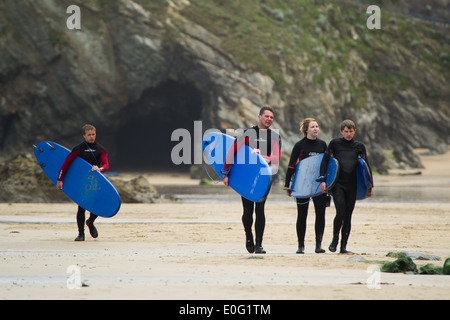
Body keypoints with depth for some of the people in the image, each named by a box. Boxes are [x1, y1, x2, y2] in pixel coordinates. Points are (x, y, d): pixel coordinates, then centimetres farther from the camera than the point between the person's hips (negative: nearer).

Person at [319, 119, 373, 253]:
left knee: (348, 216, 1)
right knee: (340, 213, -15)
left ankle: (343, 246, 9)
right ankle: (335, 239, 7)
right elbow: (324, 161, 3)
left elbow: (367, 166, 12)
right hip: (337, 183, -2)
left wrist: (370, 185, 7)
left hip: (352, 185, 2)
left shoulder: (359, 146, 9)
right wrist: (323, 180, -7)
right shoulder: (335, 143, 3)